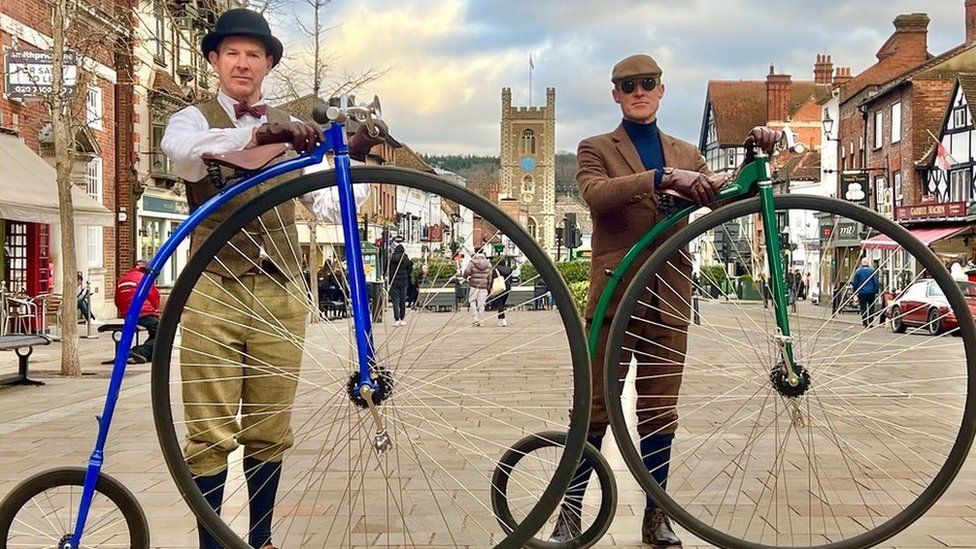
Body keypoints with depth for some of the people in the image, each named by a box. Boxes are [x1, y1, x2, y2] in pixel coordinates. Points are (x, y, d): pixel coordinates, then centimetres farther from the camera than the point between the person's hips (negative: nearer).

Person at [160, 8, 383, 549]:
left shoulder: (291, 130, 14)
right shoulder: (195, 119, 5)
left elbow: (329, 205, 5)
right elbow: (182, 151, -22)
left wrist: (355, 160, -13)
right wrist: (259, 134, -38)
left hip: (281, 293, 3)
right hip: (215, 291, -3)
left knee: (270, 431, 10)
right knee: (211, 434, -1)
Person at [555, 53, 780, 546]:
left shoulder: (686, 154, 19)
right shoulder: (596, 149, 7)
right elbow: (596, 192, -15)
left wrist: (753, 154, -7)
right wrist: (662, 177, -26)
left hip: (669, 297, 3)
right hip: (615, 292, -3)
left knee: (660, 409, 7)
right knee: (594, 407, -2)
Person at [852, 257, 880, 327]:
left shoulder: (858, 271, 0)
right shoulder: (872, 270, 0)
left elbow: (855, 283, 3)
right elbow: (876, 282, 1)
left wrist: (855, 292, 11)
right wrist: (876, 292, 6)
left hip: (862, 292, 0)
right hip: (871, 292, 0)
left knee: (863, 308, 4)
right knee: (871, 308, 11)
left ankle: (865, 323, 1)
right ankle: (870, 322, 7)